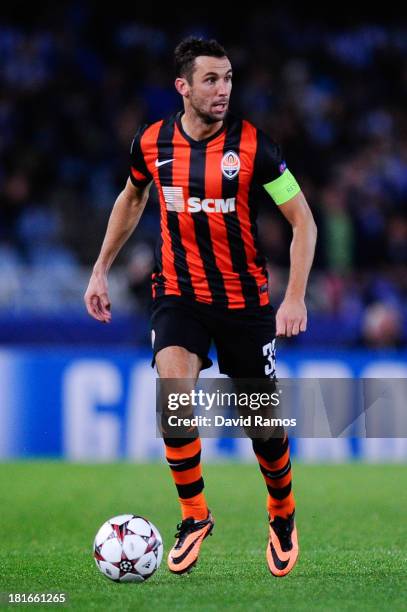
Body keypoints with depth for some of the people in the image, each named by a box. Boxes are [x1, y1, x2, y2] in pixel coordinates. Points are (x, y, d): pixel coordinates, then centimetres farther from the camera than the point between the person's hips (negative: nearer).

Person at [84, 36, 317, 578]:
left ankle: (282, 516, 35)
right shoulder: (152, 143, -4)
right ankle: (194, 516, -8)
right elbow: (131, 199, 18)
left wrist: (295, 297, -16)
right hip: (178, 292, 1)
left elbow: (302, 219, -7)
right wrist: (101, 270, 16)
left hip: (245, 298, -1)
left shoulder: (252, 144, -13)